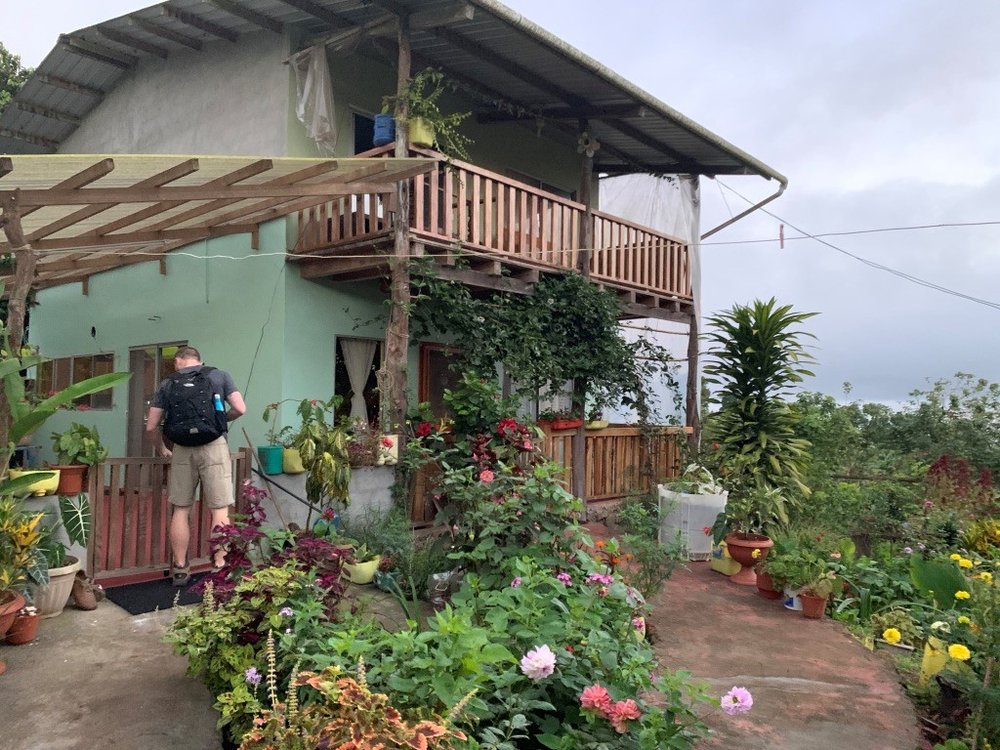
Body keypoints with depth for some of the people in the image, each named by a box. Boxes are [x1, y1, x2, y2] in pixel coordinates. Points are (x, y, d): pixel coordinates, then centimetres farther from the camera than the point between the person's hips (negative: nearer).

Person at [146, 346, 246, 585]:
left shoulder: (167, 384, 12)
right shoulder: (219, 375, 9)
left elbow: (151, 426, 10)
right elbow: (240, 409, 1)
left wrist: (161, 449, 27)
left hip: (181, 449, 2)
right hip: (214, 446, -2)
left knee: (181, 510, 11)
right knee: (220, 510, 1)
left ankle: (180, 568, 18)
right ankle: (220, 566, 3)